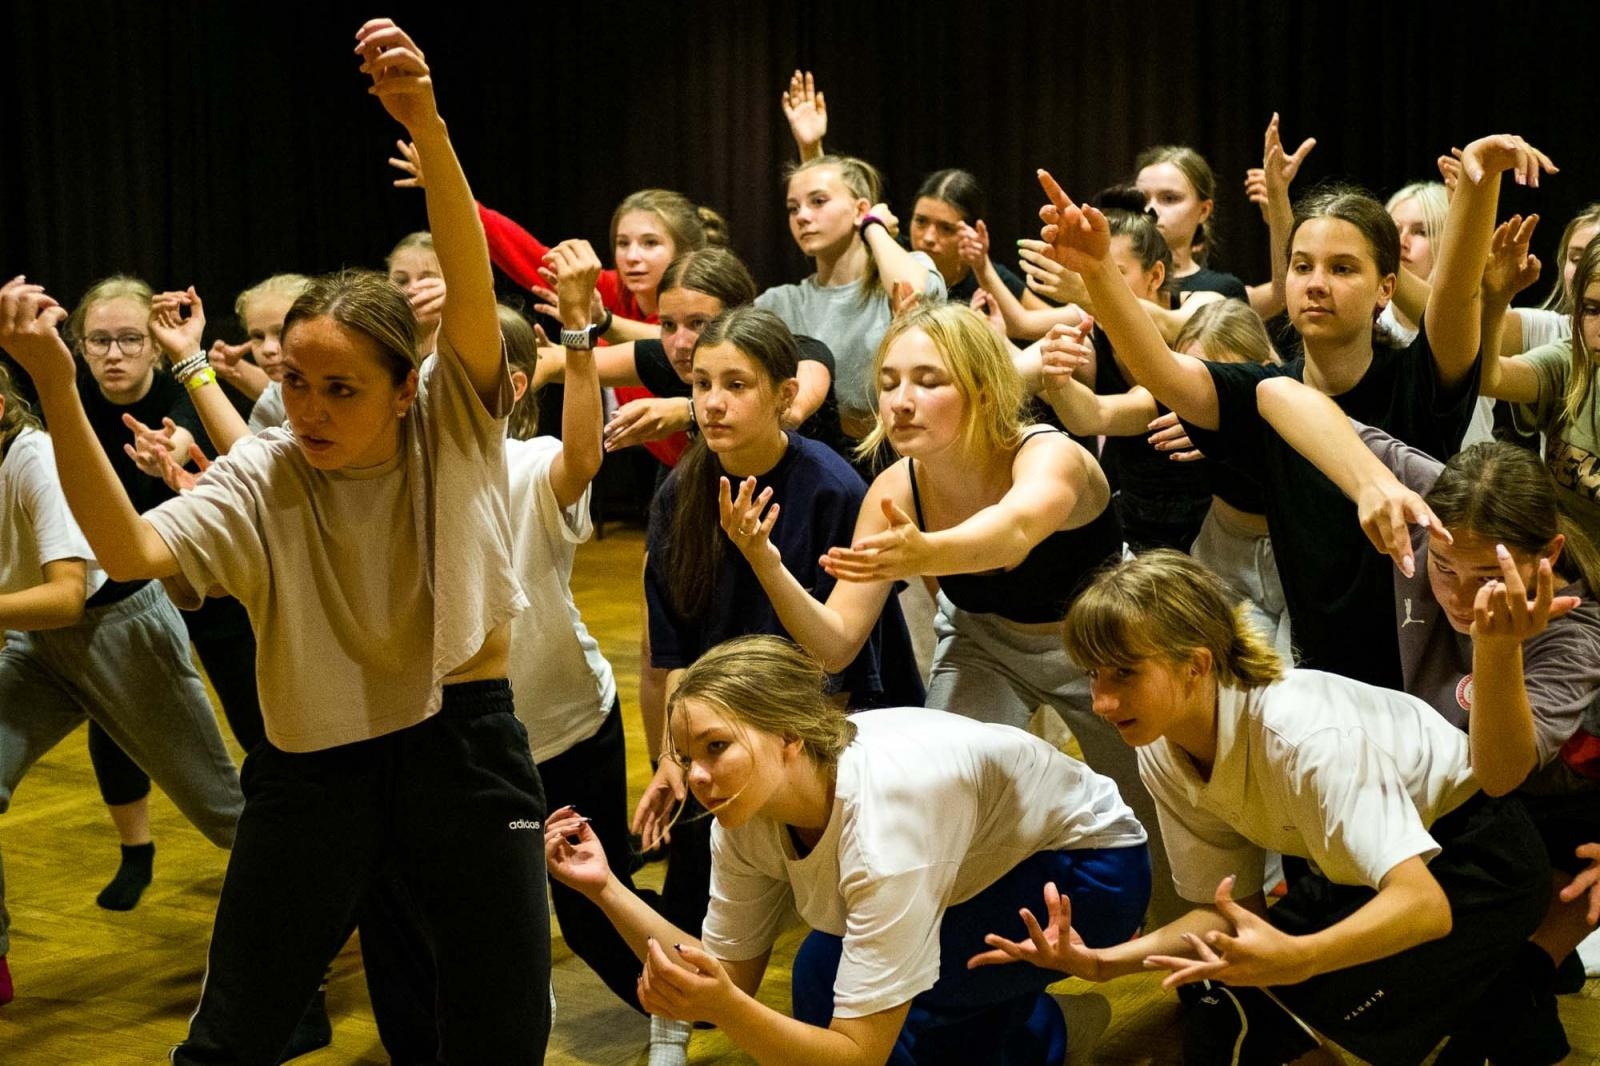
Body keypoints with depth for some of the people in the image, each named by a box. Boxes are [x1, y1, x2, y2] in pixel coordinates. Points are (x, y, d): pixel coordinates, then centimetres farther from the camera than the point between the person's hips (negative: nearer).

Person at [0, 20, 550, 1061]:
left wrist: (428, 126, -42)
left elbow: (473, 282, -25)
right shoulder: (262, 478, -7)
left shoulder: (455, 428, -8)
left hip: (466, 749, 0)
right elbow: (131, 550, -23)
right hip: (315, 767, 1)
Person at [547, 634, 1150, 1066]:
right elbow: (731, 977, -7)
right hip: (981, 870, 8)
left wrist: (725, 1008, -48)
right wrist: (606, 889, -17)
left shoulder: (879, 818, -37)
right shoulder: (746, 814, -15)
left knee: (829, 975, -23)